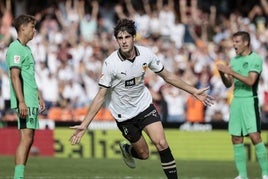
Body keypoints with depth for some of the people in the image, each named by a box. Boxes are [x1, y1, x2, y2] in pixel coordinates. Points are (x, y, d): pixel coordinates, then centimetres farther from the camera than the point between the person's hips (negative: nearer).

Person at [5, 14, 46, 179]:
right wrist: (21, 102, -23)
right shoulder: (16, 49, -10)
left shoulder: (27, 49, 20)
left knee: (28, 140, 8)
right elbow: (15, 76, -18)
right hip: (25, 103, -10)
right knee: (26, 138, -14)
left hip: (32, 102, 10)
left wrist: (40, 97, 26)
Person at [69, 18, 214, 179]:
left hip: (145, 105, 2)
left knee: (161, 143, -16)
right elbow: (101, 96, -17)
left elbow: (167, 76, 1)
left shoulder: (146, 54, -14)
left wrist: (194, 91, 2)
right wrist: (84, 125, -22)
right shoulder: (111, 63, -22)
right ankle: (126, 149, 40)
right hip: (124, 114, -2)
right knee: (144, 154, 5)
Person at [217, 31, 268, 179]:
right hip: (236, 101, 6)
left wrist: (231, 72, -18)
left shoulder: (255, 59, -5)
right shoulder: (234, 60, 15)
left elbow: (250, 81, -17)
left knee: (255, 137, -14)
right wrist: (222, 73, -3)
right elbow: (228, 84, 16)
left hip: (249, 100, -6)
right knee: (236, 140, 2)